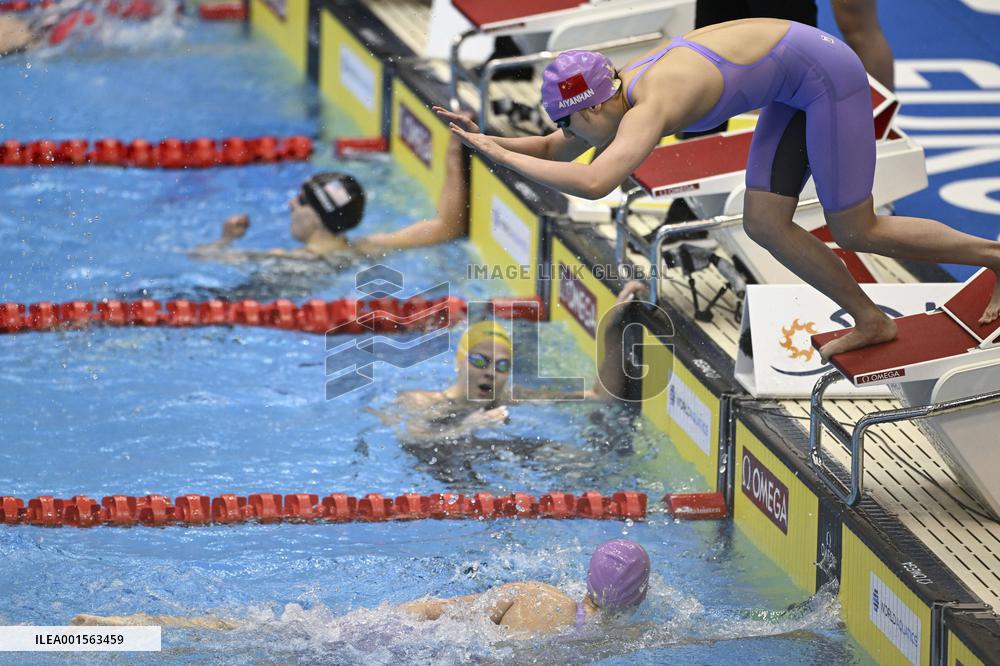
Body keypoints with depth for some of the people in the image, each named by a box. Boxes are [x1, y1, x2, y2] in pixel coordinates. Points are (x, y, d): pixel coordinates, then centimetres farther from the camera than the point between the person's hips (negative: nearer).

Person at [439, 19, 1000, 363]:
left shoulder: (647, 109, -29)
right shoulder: (616, 93, -1)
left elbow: (591, 183, -45)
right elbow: (551, 150, 14)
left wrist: (498, 153, -36)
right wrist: (485, 136, -3)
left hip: (827, 75, -9)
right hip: (796, 85, 9)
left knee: (857, 231, -1)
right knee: (764, 224, 5)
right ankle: (871, 322, 16)